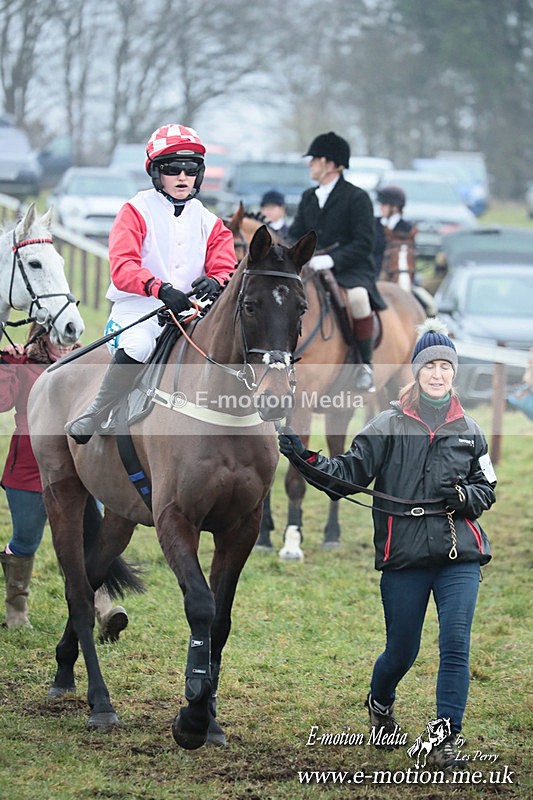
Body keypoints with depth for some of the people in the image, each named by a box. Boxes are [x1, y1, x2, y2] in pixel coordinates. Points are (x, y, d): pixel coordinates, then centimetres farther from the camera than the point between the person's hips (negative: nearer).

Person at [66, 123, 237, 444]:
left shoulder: (209, 221, 16)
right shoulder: (137, 211, 2)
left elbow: (225, 269, 8)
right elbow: (122, 268, -12)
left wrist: (214, 283, -19)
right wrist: (161, 289, -31)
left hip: (189, 312, 4)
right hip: (138, 309, -4)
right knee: (136, 346, -37)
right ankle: (91, 422, -24)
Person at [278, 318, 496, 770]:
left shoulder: (469, 431, 10)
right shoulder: (390, 425, 2)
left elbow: (487, 490, 17)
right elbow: (350, 472, -4)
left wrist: (463, 495, -5)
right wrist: (306, 459, -18)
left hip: (460, 553, 1)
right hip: (404, 555, -1)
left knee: (455, 646, -11)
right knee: (402, 651, 9)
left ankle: (446, 740, -4)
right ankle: (380, 702, 42)